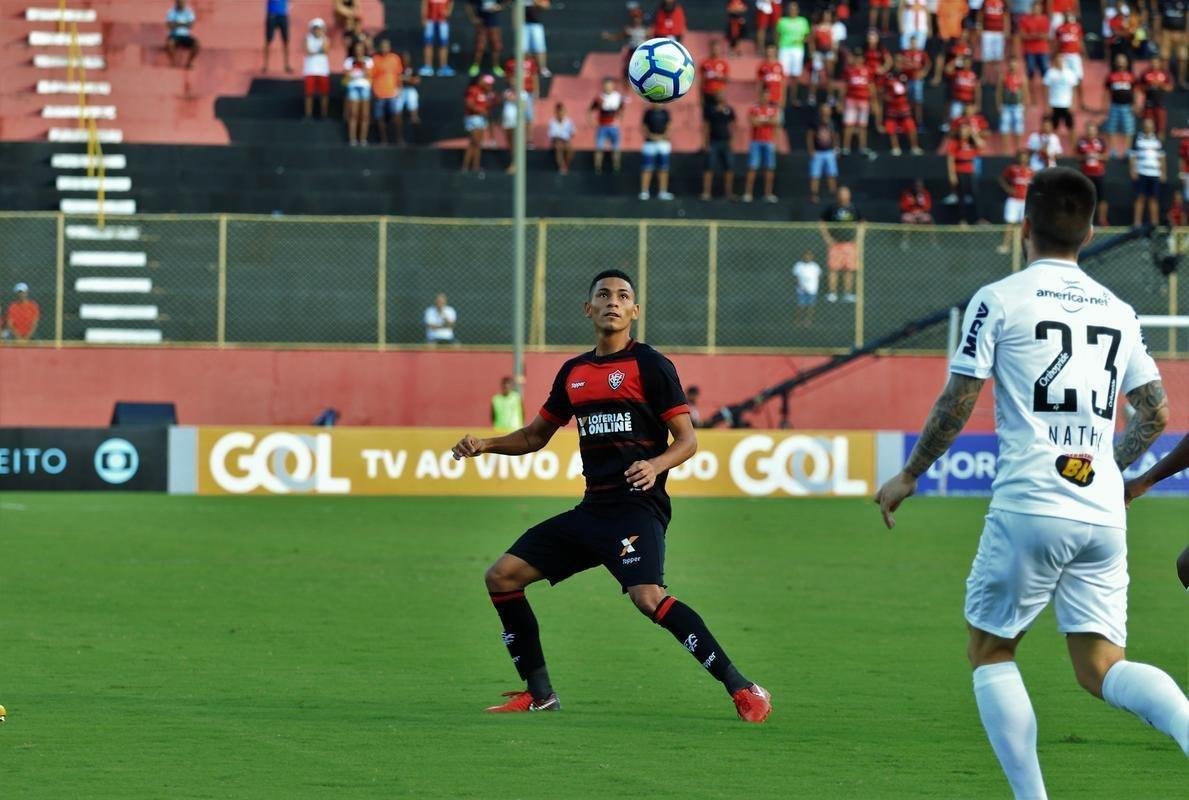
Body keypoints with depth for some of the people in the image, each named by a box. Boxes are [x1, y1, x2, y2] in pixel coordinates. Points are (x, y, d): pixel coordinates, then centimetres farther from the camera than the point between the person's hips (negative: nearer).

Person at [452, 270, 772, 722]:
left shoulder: (651, 366, -3)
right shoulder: (573, 372, 16)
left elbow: (687, 440, -5)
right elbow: (536, 436, 27)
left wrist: (656, 465, -25)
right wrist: (484, 445, 10)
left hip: (636, 508, -8)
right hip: (592, 510, 8)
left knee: (648, 597, -30)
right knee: (501, 577, 5)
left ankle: (741, 689, -26)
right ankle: (539, 694, 15)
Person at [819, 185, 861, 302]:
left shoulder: (854, 208, 4)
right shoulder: (831, 208, -2)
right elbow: (822, 224, 4)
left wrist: (857, 237, 4)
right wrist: (828, 238, -5)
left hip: (850, 243, 2)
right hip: (835, 243, -2)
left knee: (849, 269, 2)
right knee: (833, 268, -5)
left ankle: (848, 293, 11)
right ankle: (832, 293, 2)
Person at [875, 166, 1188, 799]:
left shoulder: (999, 300, -2)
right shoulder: (1118, 311, 14)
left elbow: (956, 406, -3)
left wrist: (908, 477, 10)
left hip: (1029, 506, -4)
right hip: (1103, 515, 4)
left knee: (989, 650, 12)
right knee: (1100, 665, 4)